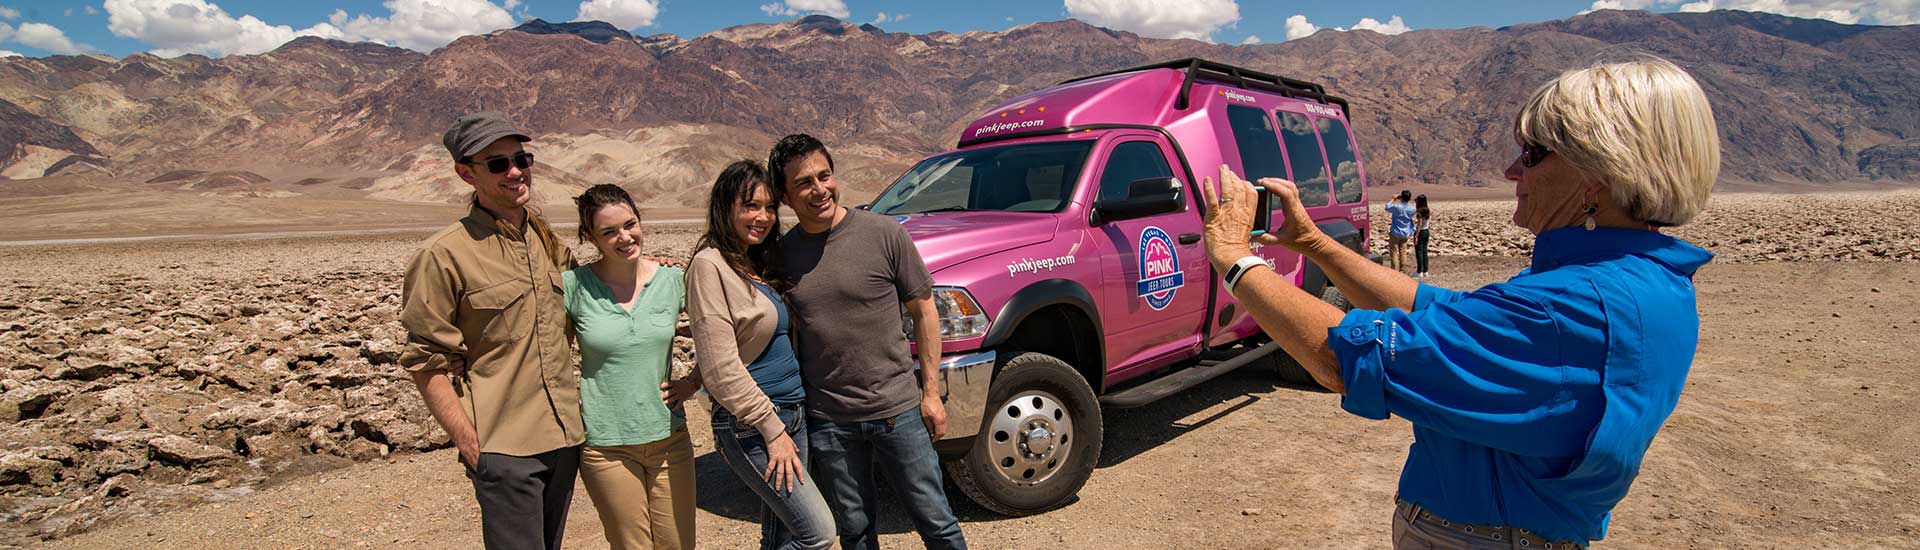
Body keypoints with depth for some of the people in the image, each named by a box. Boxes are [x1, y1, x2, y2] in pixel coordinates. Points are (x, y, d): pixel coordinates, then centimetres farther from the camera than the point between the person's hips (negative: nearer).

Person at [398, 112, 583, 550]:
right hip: (503, 447, -6)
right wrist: (469, 443, -11)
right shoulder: (443, 255, -10)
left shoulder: (548, 241, 9)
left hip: (565, 437, 6)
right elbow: (427, 363, -8)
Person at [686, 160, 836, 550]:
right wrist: (772, 428, -17)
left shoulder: (763, 262, 12)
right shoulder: (710, 265, -13)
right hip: (749, 426, -8)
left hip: (794, 414, 8)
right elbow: (721, 368, -18)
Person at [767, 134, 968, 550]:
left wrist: (930, 391, -3)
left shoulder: (883, 234, -8)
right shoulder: (783, 252, 1)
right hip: (827, 422, 3)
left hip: (898, 410, -2)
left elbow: (924, 312, -1)